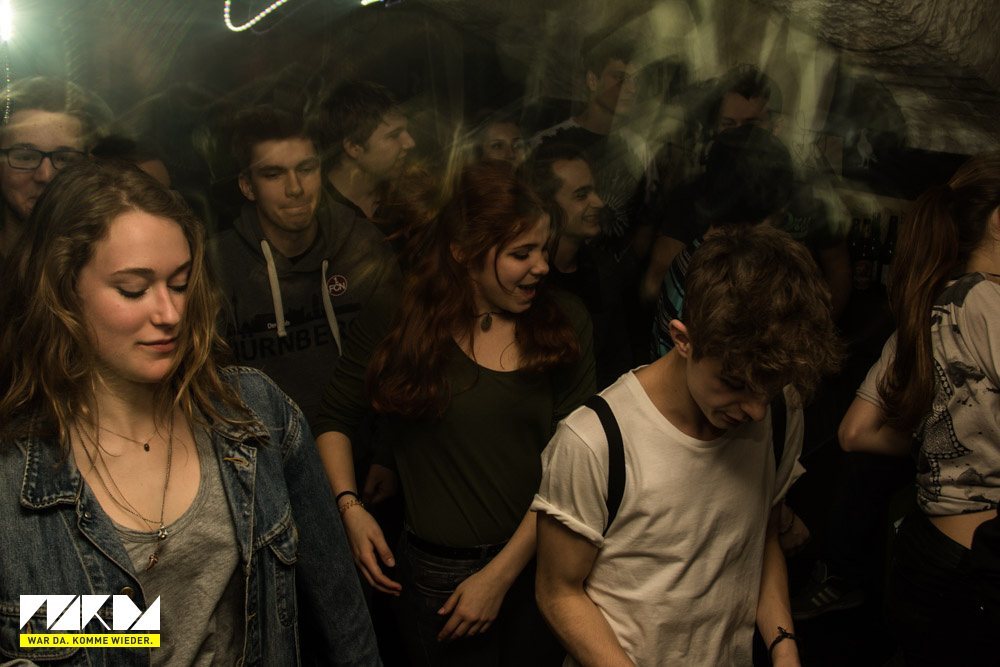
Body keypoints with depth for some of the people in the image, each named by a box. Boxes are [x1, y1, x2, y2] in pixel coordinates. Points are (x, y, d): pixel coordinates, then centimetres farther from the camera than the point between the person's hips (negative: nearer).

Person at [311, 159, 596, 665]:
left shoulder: (565, 324, -6)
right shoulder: (401, 322, -7)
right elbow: (334, 419, 5)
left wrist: (501, 574, -13)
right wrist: (349, 507, -10)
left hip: (539, 562, 2)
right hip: (440, 574, -1)